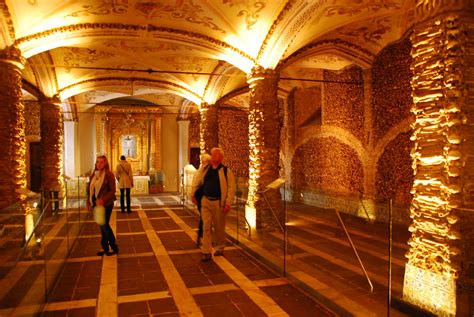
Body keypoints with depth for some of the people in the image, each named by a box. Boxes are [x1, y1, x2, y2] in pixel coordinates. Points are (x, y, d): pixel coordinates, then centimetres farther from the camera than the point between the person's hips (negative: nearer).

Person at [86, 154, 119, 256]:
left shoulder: (109, 175, -10)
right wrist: (89, 202, 7)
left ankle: (114, 247, 10)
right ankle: (105, 247, 22)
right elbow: (89, 189, 14)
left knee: (104, 225, -5)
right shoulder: (93, 175, 10)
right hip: (96, 204, 6)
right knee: (102, 226, 12)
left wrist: (103, 200, -24)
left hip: (106, 204, -6)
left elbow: (112, 190, -14)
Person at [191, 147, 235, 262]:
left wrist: (228, 203, -15)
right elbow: (197, 182, 20)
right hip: (206, 201, 3)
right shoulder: (205, 169, 7)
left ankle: (220, 249, 28)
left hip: (219, 203, -3)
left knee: (219, 228, 9)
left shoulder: (226, 171, -5)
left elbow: (231, 188, -9)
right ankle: (206, 252, 5)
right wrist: (193, 194, 21)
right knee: (206, 226, 0)